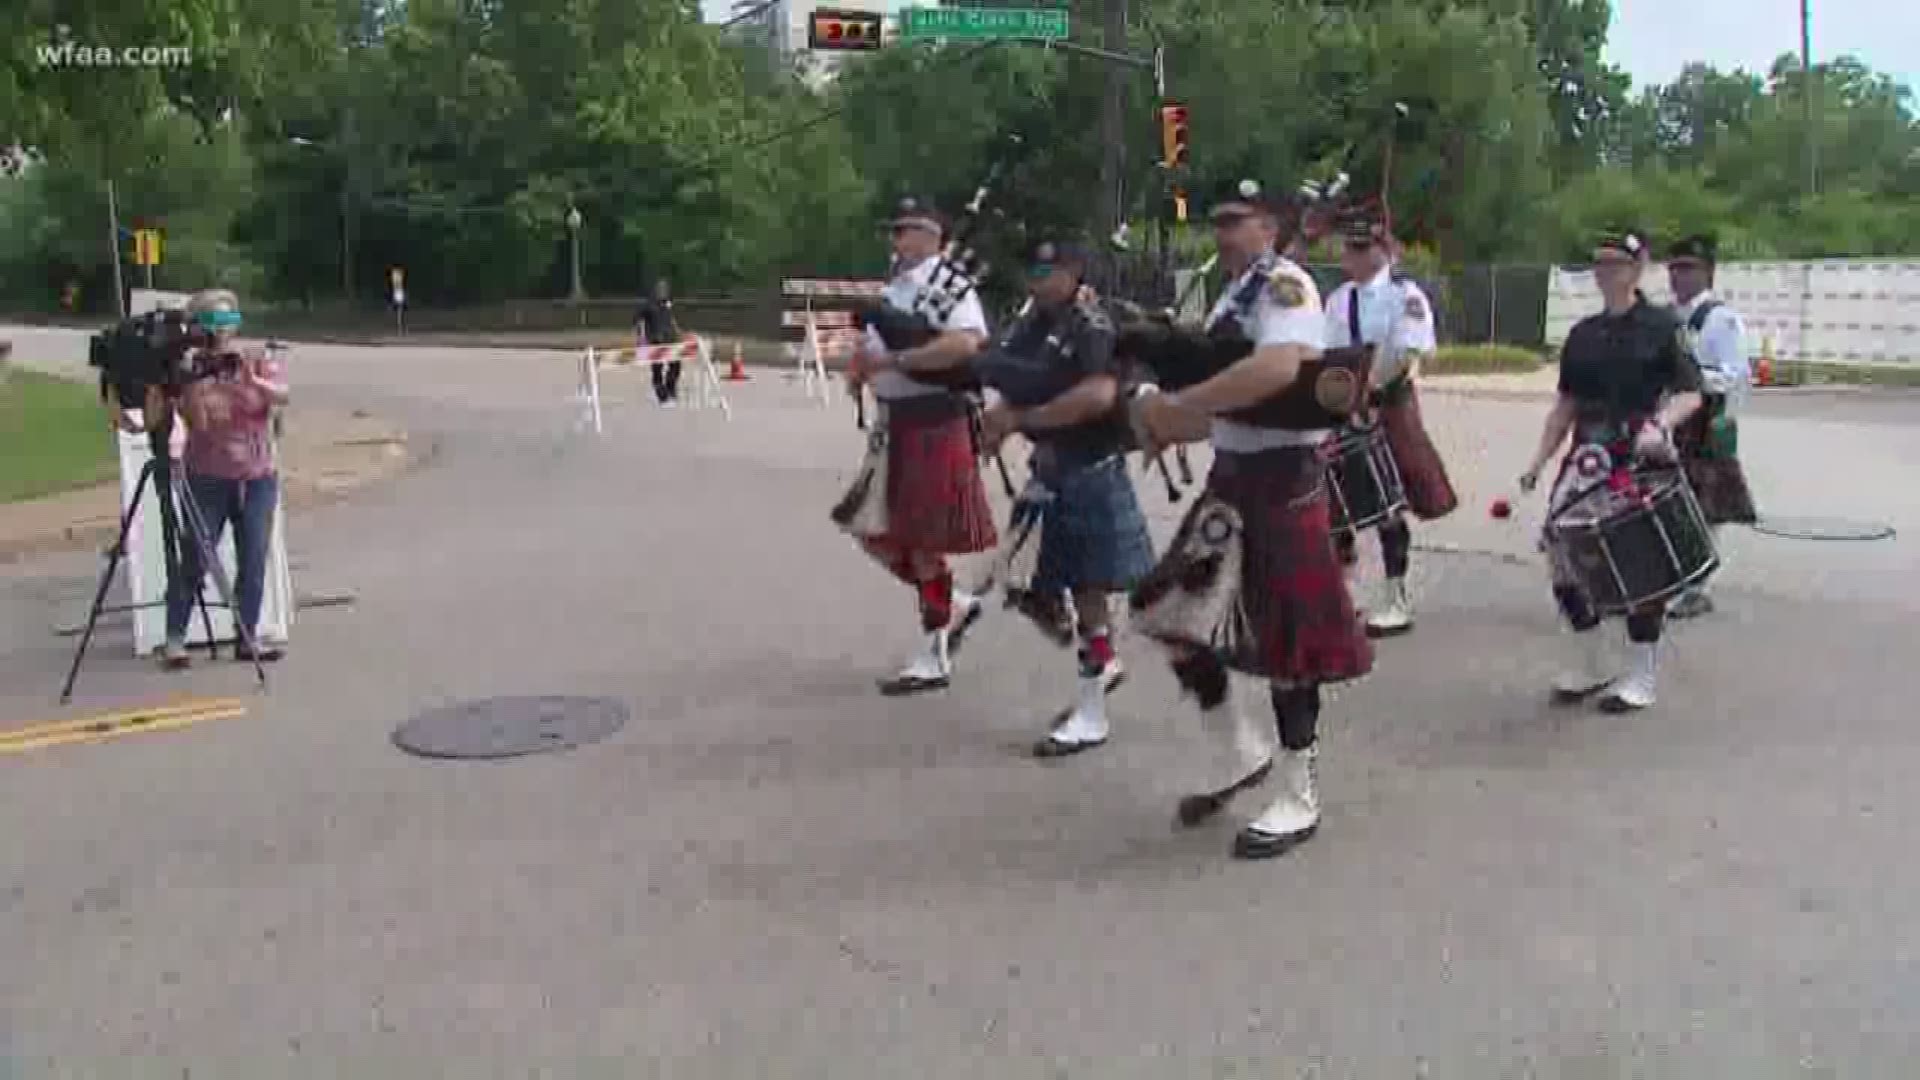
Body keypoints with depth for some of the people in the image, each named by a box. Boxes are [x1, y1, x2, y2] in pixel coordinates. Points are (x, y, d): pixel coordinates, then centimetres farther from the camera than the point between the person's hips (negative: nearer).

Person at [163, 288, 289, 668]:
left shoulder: (258, 359, 0)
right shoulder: (191, 368, -2)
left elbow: (282, 395, -18)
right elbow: (197, 422, -13)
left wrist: (254, 382, -37)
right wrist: (195, 382, -26)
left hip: (258, 477, 1)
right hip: (208, 479, -1)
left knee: (254, 562, 2)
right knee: (194, 561, -1)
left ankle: (248, 638, 11)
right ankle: (174, 639, 7)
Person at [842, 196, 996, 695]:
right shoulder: (894, 287, 14)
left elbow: (966, 343, -29)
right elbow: (873, 346, 23)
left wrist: (893, 359, -28)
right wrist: (860, 364, -1)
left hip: (935, 425, -9)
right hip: (894, 426, 9)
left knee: (924, 543, -2)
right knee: (875, 533, 12)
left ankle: (934, 659, 11)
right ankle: (954, 605, 29)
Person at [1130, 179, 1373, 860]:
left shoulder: (1285, 284, -13)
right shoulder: (1231, 299, 16)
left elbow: (1277, 369, -33)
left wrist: (1176, 404, -27)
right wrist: (1171, 427, 1)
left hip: (1283, 481, -9)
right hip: (1230, 477, 9)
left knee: (1285, 638, -1)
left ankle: (1297, 799, 14)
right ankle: (1241, 753, 26)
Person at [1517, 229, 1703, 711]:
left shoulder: (1662, 327, -2)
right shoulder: (1583, 334, 12)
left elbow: (1690, 394, -6)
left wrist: (1660, 424, -25)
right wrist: (1538, 461, 7)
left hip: (1642, 460, -5)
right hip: (1589, 455, 5)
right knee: (1562, 554, 1)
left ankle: (1640, 678, 13)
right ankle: (1590, 665, 18)